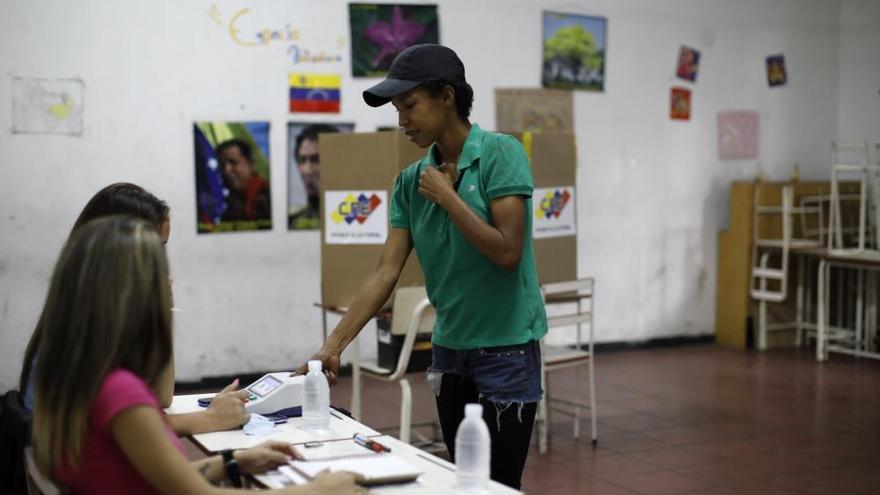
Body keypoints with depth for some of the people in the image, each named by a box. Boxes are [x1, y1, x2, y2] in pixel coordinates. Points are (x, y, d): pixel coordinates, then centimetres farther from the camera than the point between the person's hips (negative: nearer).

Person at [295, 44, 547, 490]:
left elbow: (507, 251, -19)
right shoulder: (410, 182, 4)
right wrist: (333, 345, -7)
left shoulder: (500, 154, -11)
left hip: (506, 347, -6)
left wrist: (447, 197, -15)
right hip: (449, 348, 6)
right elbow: (386, 272, 0)